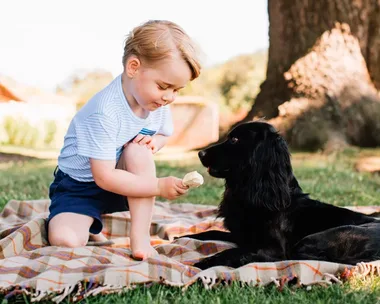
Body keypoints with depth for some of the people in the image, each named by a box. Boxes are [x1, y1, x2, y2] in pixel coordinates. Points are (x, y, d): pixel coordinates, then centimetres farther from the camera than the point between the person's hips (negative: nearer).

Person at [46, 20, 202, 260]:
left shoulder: (159, 103, -10)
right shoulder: (104, 112, -32)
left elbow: (164, 134, 11)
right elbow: (104, 177, -30)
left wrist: (155, 142, -15)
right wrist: (159, 186, -32)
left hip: (122, 183, 5)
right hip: (80, 186, -4)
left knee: (140, 148, -28)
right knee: (65, 240, -28)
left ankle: (140, 236, -22)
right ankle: (90, 225, 9)